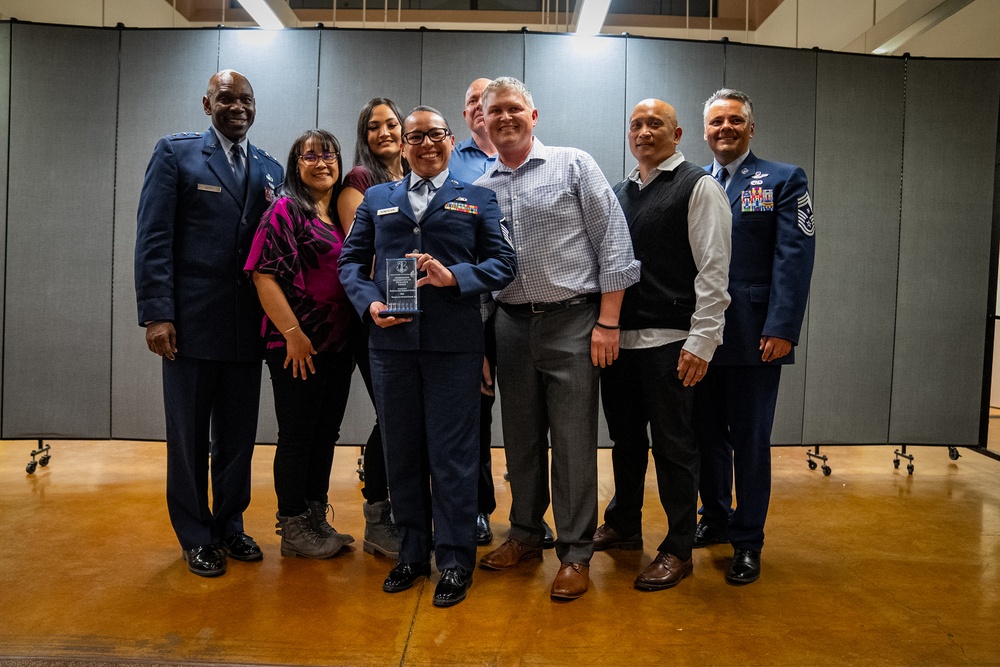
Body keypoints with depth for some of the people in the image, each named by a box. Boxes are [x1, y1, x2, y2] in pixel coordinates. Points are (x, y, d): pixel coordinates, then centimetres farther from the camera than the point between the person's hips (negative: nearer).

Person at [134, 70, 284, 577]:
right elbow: (153, 239, -6)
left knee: (238, 434, 13)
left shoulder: (270, 170, 11)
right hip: (191, 321, -3)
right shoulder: (175, 153, 0)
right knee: (189, 435, 8)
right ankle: (196, 536, 23)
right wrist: (157, 313, -13)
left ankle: (230, 525, 30)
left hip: (247, 325, 4)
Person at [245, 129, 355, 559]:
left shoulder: (341, 216, 14)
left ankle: (316, 520, 26)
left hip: (338, 344, 7)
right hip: (298, 346, -7)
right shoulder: (286, 209, -7)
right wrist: (293, 333, -19)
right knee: (297, 437, 2)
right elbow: (265, 275, -14)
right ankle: (293, 530, 15)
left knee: (326, 434, 13)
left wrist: (354, 336, 12)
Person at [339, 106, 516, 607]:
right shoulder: (377, 199, 16)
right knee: (402, 452, 10)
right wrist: (369, 303, -6)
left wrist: (453, 277, -15)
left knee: (452, 454, 1)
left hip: (454, 344, -2)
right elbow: (351, 261, 13)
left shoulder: (478, 200, 10)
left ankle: (454, 562, 15)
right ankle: (411, 553, 25)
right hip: (391, 341, 3)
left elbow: (502, 263, 1)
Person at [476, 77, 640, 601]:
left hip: (571, 320, -4)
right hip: (511, 323, 5)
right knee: (521, 437, 13)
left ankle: (575, 553, 12)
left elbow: (613, 243, -5)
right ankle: (526, 534, 30)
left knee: (573, 440, -1)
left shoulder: (574, 165, 0)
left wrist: (607, 322, -10)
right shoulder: (480, 190, 12)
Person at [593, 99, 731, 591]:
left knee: (673, 446, 2)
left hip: (668, 343, -6)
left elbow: (713, 270, -10)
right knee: (625, 440, 17)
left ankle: (678, 549, 16)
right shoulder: (619, 193, 17)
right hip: (619, 338, 6)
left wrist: (701, 341, -17)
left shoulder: (698, 187, -3)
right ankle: (623, 526, 34)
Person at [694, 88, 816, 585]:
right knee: (707, 435, 14)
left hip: (754, 336, -3)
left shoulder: (784, 180, 1)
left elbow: (794, 259, -8)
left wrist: (781, 329, -16)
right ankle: (715, 519, 32)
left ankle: (747, 542, 18)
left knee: (750, 441, 5)